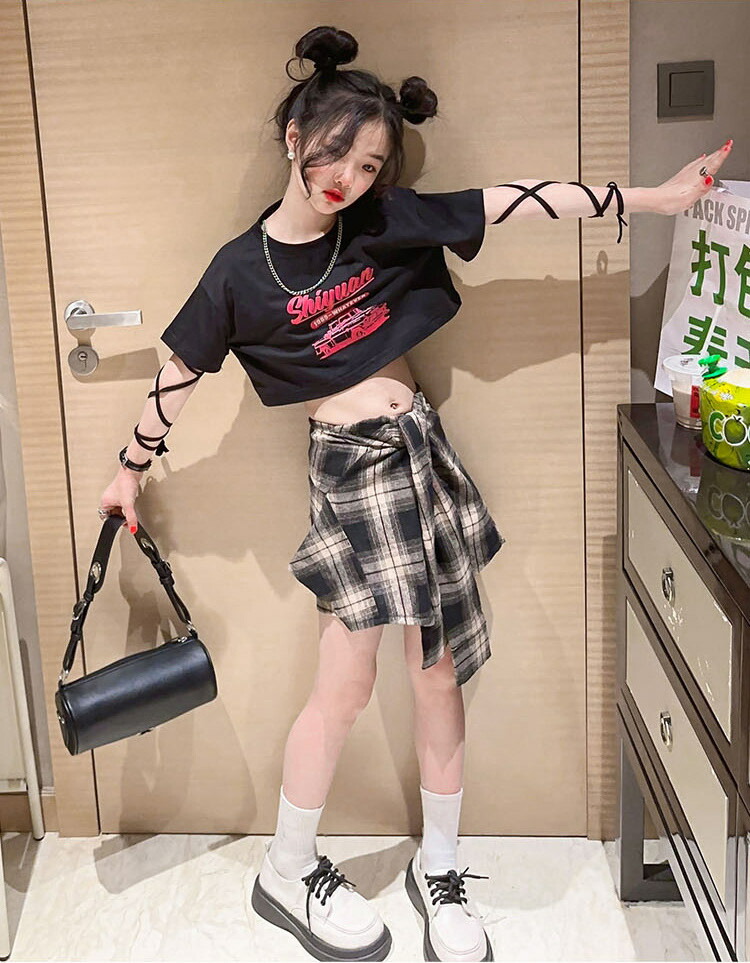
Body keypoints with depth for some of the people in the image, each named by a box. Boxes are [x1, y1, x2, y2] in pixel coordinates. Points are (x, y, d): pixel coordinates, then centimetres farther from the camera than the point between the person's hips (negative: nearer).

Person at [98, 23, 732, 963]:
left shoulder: (387, 223, 1)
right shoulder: (242, 269, -4)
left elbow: (521, 203, -2)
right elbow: (178, 375, 5)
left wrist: (656, 195, -3)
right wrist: (129, 471, 13)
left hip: (421, 449, 4)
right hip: (347, 467, -3)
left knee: (438, 674, 8)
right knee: (344, 686, -1)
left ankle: (438, 871, 26)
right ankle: (288, 874, 22)